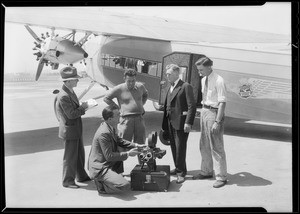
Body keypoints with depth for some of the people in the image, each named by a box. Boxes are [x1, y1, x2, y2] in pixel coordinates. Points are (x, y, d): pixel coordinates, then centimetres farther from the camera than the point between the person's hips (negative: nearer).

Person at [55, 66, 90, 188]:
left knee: (80, 154, 20)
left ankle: (81, 176, 35)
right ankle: (68, 181, 17)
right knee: (70, 157, 2)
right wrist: (83, 107, -14)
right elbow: (71, 114, -25)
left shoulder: (71, 92, 9)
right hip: (69, 130, -10)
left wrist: (82, 107, 1)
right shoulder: (63, 96, -23)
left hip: (76, 130, 10)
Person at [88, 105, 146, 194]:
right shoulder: (104, 133, -26)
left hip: (106, 163, 10)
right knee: (125, 186, -21)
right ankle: (101, 184, 0)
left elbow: (118, 140, 18)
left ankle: (116, 175, 16)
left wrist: (135, 145, 7)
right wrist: (128, 154, -15)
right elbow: (109, 156, -22)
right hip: (100, 169, -10)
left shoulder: (110, 127, 2)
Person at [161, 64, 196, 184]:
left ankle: (181, 172, 7)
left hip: (180, 123, -8)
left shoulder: (185, 86, -8)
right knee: (173, 147, 13)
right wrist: (164, 123, 13)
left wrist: (188, 123, -20)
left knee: (180, 148, -3)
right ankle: (178, 168, 27)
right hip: (170, 122, 8)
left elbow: (192, 106, -13)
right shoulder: (170, 88, 17)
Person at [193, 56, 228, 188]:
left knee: (216, 147, -2)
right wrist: (203, 111, 14)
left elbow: (222, 102, -19)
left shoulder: (218, 81, -16)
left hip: (214, 112, -8)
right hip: (204, 111, 8)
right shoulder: (203, 80, 9)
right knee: (204, 145, 16)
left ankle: (221, 177, 9)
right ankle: (206, 171, 31)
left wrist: (217, 121, -23)